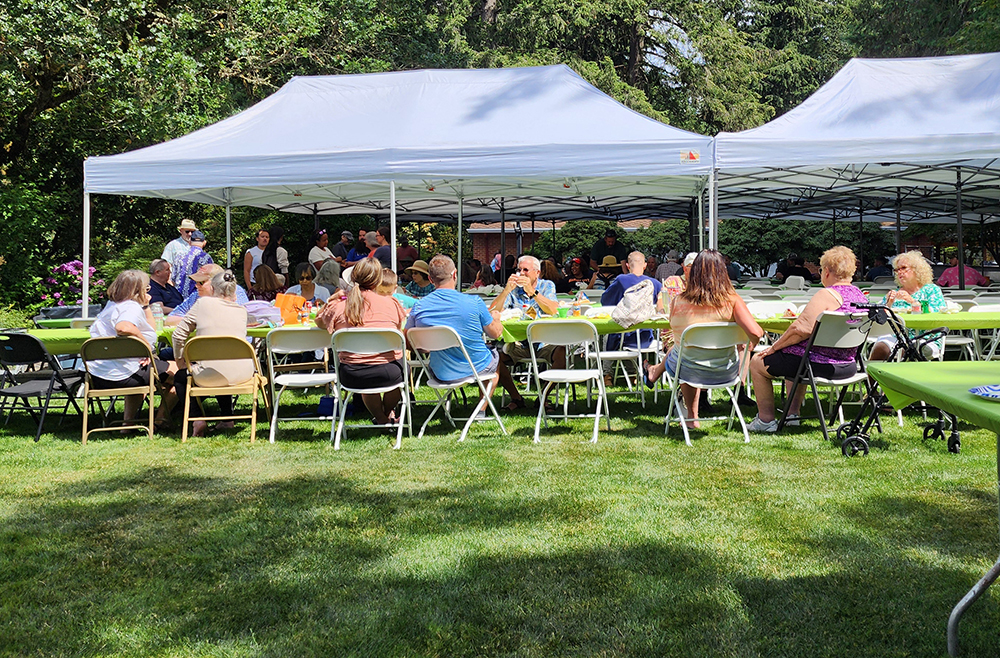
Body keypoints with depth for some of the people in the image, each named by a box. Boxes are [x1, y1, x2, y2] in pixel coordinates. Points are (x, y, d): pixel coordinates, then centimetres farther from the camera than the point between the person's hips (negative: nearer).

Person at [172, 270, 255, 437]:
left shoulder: (203, 303, 1)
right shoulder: (241, 310, 10)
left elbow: (179, 335, 3)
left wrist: (180, 361, 18)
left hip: (211, 376, -4)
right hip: (242, 373, 4)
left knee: (180, 377, 28)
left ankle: (197, 419, 11)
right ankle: (227, 418, 36)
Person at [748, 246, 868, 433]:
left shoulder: (827, 295, -19)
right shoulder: (860, 296, 8)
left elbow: (801, 328, -25)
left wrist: (774, 347, -12)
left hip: (822, 365, -9)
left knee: (758, 362, 8)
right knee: (795, 358, 38)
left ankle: (766, 420, 14)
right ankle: (793, 413, 38)